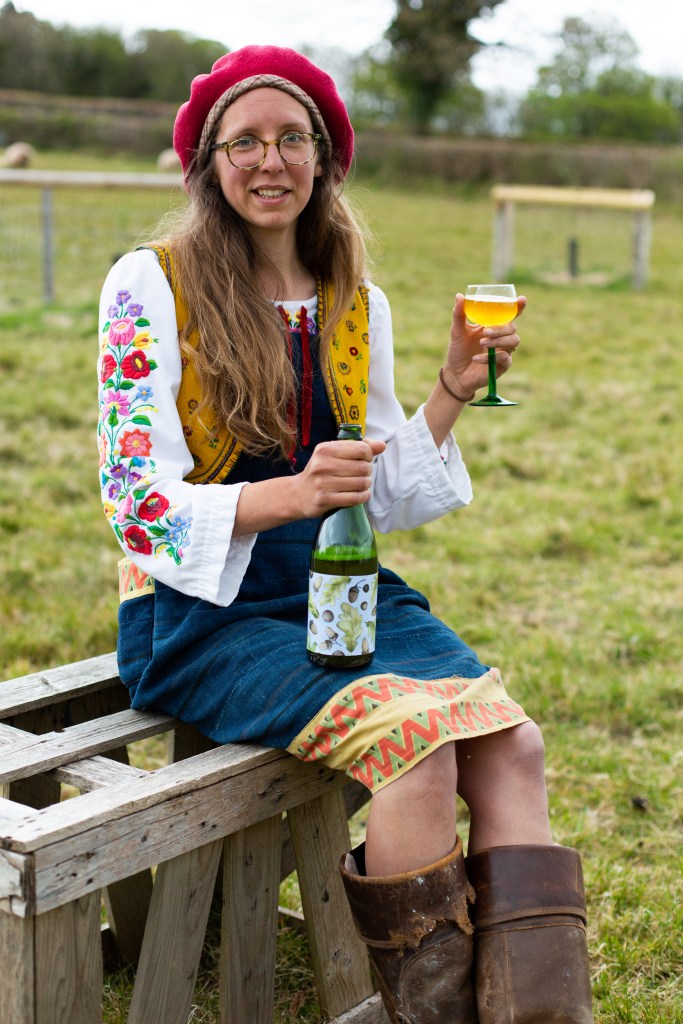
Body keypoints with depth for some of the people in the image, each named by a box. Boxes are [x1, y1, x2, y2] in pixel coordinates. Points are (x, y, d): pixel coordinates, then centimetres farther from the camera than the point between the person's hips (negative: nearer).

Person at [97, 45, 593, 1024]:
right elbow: (138, 503, -11)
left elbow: (380, 501, 14)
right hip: (202, 611, -5)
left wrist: (451, 392, 0)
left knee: (512, 742, -22)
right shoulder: (151, 286, -4)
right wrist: (288, 493, -27)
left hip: (342, 590, 5)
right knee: (416, 736, -29)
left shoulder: (357, 304, 11)